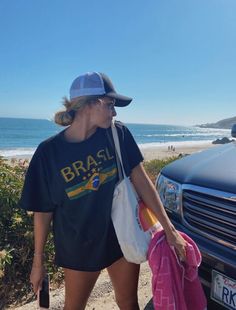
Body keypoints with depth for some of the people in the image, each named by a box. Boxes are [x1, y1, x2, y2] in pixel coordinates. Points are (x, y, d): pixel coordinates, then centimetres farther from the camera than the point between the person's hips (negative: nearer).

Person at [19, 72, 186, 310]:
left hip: (123, 238, 2)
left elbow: (141, 181, -9)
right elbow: (43, 211, -8)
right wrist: (38, 261, 0)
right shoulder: (49, 151, -16)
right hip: (79, 247, -1)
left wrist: (168, 228, -10)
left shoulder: (117, 134, -11)